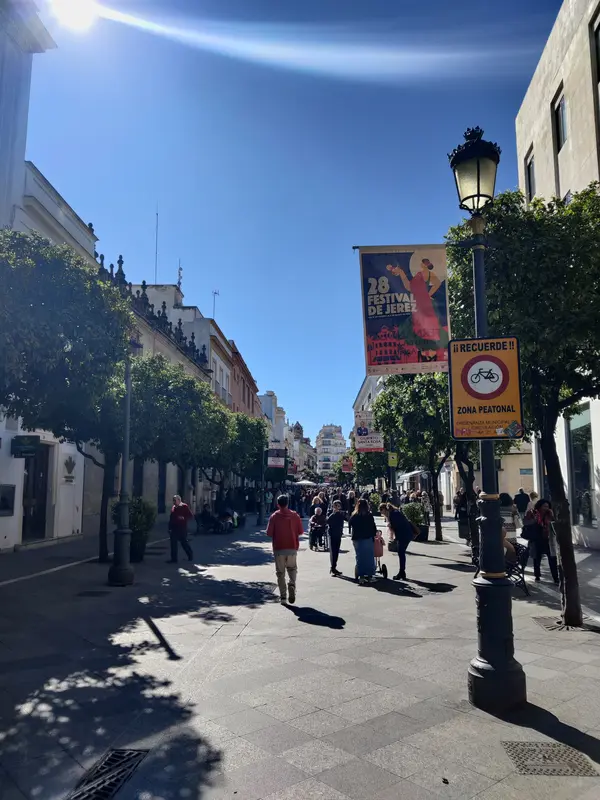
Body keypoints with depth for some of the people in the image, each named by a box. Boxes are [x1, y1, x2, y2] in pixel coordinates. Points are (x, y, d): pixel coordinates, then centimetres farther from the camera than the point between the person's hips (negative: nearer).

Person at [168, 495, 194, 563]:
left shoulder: (185, 507, -6)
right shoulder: (173, 508, 12)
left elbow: (191, 516, -9)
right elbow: (171, 518, 17)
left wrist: (184, 518, -25)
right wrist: (170, 528, 13)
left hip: (182, 529, -7)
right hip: (174, 529, 7)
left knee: (184, 542, -2)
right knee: (173, 544, 11)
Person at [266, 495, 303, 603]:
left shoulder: (274, 516, -8)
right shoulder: (294, 515, -3)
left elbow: (269, 533, -7)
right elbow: (300, 531, 1)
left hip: (279, 548, -1)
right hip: (292, 548, 1)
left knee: (280, 572, 10)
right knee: (292, 568, 19)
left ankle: (283, 596, 9)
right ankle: (292, 584, -9)